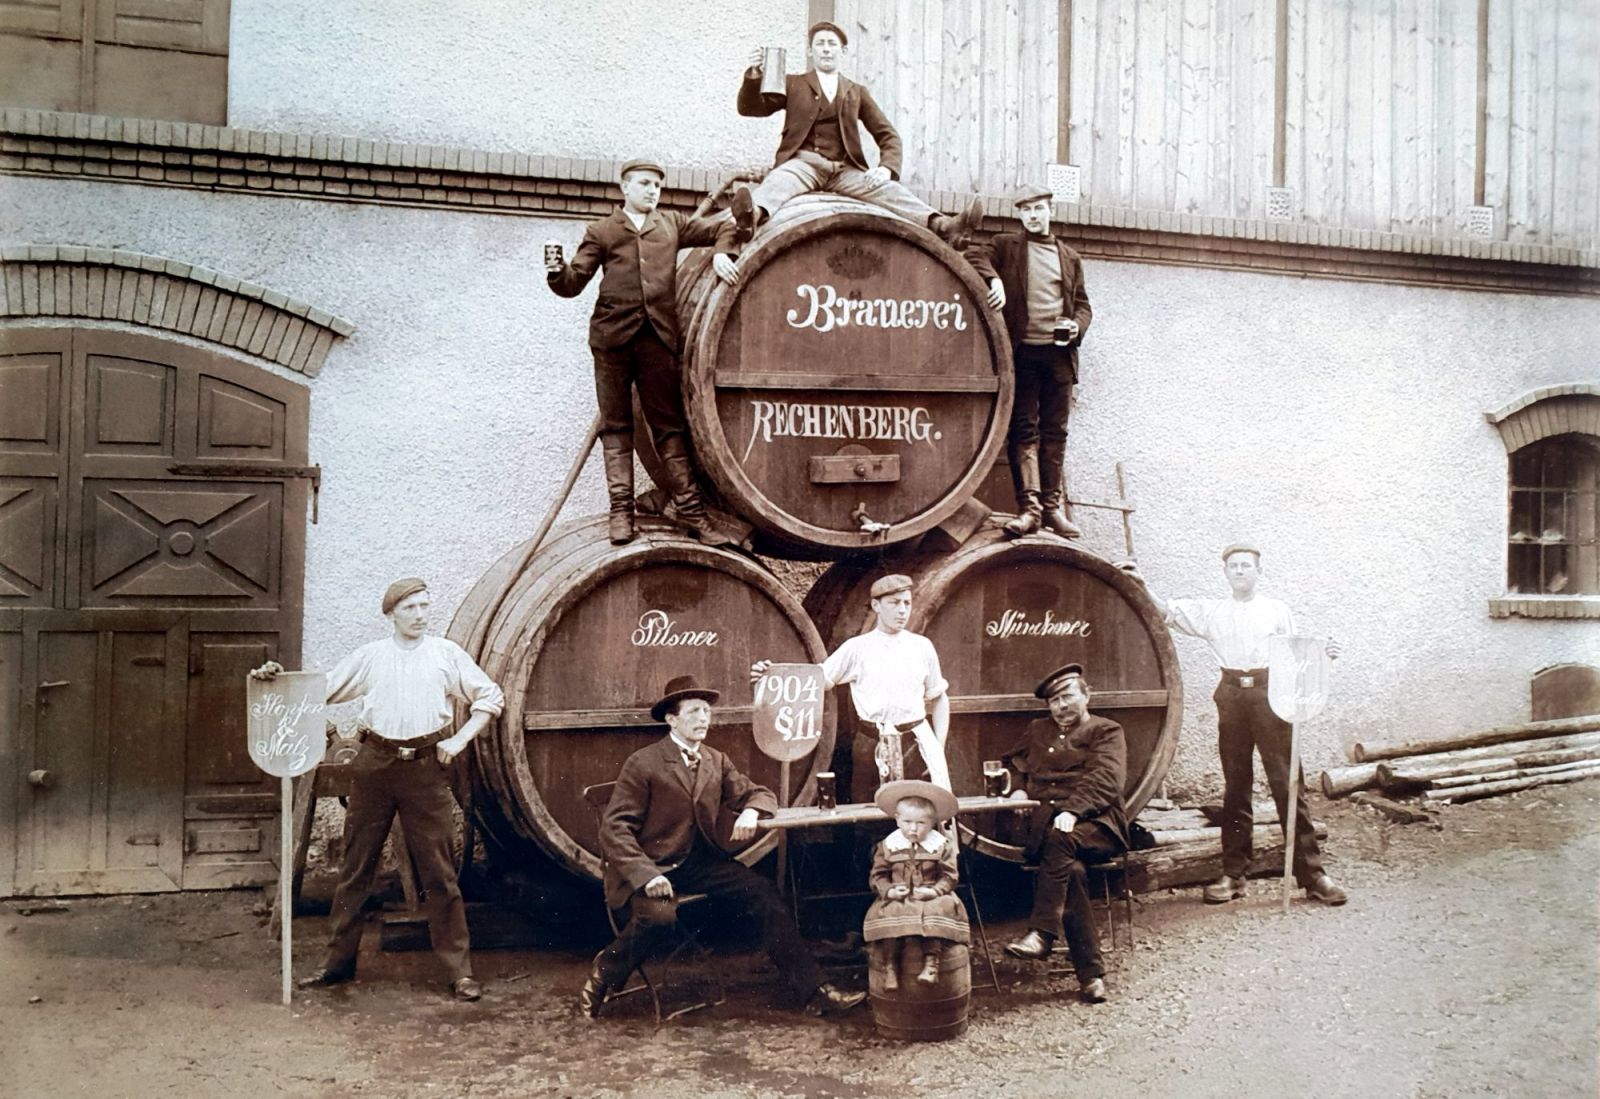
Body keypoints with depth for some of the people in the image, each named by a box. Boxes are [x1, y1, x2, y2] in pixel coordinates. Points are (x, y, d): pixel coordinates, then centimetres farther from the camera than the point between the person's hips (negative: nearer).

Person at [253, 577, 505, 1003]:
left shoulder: (446, 652, 7)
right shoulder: (370, 656, 11)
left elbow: (491, 697, 7)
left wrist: (460, 738, -3)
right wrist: (278, 679, -2)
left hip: (426, 765, -2)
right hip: (375, 763, 2)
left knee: (439, 872, -1)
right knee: (355, 867, 7)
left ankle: (459, 970, 5)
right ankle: (339, 961, 20)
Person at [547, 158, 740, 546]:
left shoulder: (671, 224, 18)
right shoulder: (601, 231, 12)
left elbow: (723, 227, 23)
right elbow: (574, 282, 6)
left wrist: (721, 253, 2)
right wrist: (556, 272, -15)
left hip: (658, 336, 1)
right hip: (613, 335, -1)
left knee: (669, 426, 2)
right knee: (616, 426, 2)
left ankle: (690, 510, 1)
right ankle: (621, 510, 4)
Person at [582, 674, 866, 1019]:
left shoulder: (716, 762, 11)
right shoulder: (643, 764, -8)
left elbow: (758, 793, 17)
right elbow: (615, 828, -12)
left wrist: (751, 811, -10)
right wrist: (646, 875, -27)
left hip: (700, 861, 5)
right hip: (654, 865, -5)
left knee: (763, 891, -17)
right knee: (659, 916, -36)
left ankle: (813, 992, -14)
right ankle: (606, 973, -3)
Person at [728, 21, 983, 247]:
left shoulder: (857, 92, 23)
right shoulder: (793, 85, 18)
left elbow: (887, 135, 15)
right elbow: (750, 108, 9)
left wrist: (887, 167, -7)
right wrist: (754, 75, -12)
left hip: (845, 171, 2)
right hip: (804, 163, -1)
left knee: (887, 188, -26)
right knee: (779, 180, -37)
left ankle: (942, 225, -49)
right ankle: (752, 215, -70)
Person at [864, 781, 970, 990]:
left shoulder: (941, 846, 1)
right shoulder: (887, 846, 3)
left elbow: (949, 877, 0)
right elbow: (877, 876, 5)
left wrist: (934, 891, -18)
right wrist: (888, 891, -14)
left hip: (931, 899, 0)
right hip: (896, 900, 1)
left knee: (942, 909, -30)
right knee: (887, 913, -28)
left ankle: (931, 961, -33)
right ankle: (890, 965, -24)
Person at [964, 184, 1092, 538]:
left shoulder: (1069, 258, 20)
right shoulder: (1005, 246, 11)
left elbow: (1082, 303, 20)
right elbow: (974, 255, -6)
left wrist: (1077, 326, -1)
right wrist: (994, 280, -23)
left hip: (1059, 354, 3)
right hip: (1022, 352, -3)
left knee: (1055, 432, 5)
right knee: (1023, 430, -6)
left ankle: (1053, 505, 10)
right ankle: (1029, 506, -9)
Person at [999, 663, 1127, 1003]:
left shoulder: (1107, 732, 12)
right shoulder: (1037, 731, 28)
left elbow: (1104, 780, -4)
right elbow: (1013, 763, 33)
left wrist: (1072, 811, -21)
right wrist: (1017, 789, 8)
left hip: (1093, 825, -2)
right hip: (1041, 824, 3)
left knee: (1059, 838, -38)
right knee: (1072, 869, -30)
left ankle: (1042, 934, -38)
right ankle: (1091, 973, -30)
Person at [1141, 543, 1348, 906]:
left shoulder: (1277, 610, 13)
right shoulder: (1212, 611, 14)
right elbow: (1168, 612, 8)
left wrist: (1321, 655, -3)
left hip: (1270, 694, -1)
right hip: (1232, 695, 2)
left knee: (1288, 783, -5)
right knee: (1236, 786, 5)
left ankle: (1312, 875, 0)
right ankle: (1233, 875, 10)